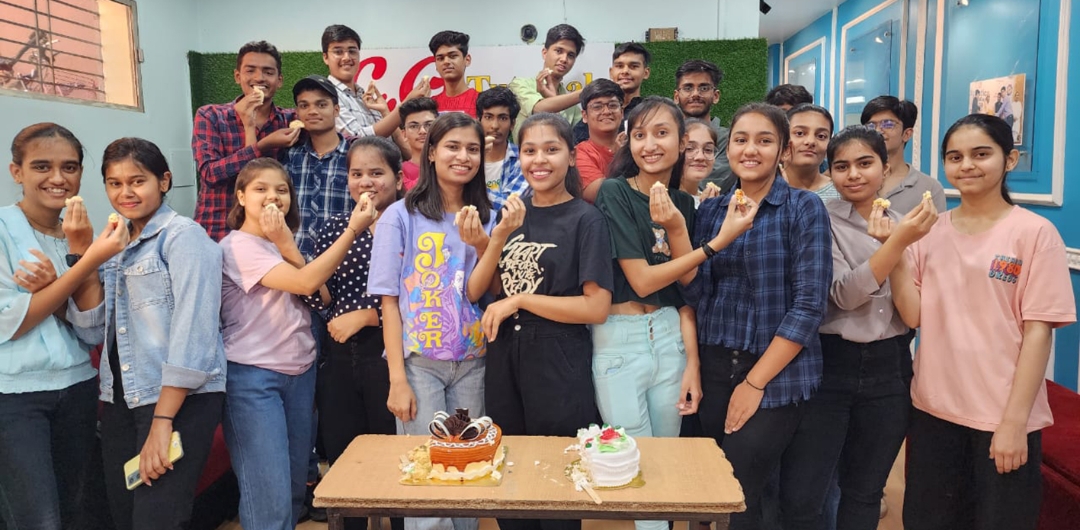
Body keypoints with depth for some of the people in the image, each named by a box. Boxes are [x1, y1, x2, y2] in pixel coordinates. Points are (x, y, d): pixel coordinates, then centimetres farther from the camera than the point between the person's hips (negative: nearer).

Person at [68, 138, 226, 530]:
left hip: (180, 399, -7)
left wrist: (162, 421, -19)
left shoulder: (183, 236, -8)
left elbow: (193, 333, -16)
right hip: (119, 400, 7)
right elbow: (93, 332, 9)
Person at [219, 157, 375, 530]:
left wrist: (285, 242, -14)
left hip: (300, 372, 8)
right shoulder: (239, 245, -11)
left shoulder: (280, 242, 13)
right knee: (270, 497, -7)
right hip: (253, 377, -8)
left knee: (296, 488, 15)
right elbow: (307, 282, -24)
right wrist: (353, 229, -20)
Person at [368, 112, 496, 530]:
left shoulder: (485, 218, 7)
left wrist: (481, 246, -18)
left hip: (472, 361, 3)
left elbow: (475, 294, -1)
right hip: (419, 360, -3)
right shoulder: (401, 215, -4)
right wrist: (397, 379, -10)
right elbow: (390, 300, -5)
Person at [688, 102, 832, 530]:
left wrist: (754, 382, -15)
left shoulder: (804, 208, -7)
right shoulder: (710, 210, 6)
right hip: (715, 370, 5)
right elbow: (695, 294, 6)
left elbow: (809, 305, -14)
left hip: (776, 376, -4)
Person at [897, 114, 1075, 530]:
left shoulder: (1034, 232, -8)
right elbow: (914, 316, -3)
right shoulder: (930, 231, 3)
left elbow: (1038, 331, -11)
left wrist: (1014, 421, -13)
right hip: (934, 408, 4)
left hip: (1004, 417, -4)